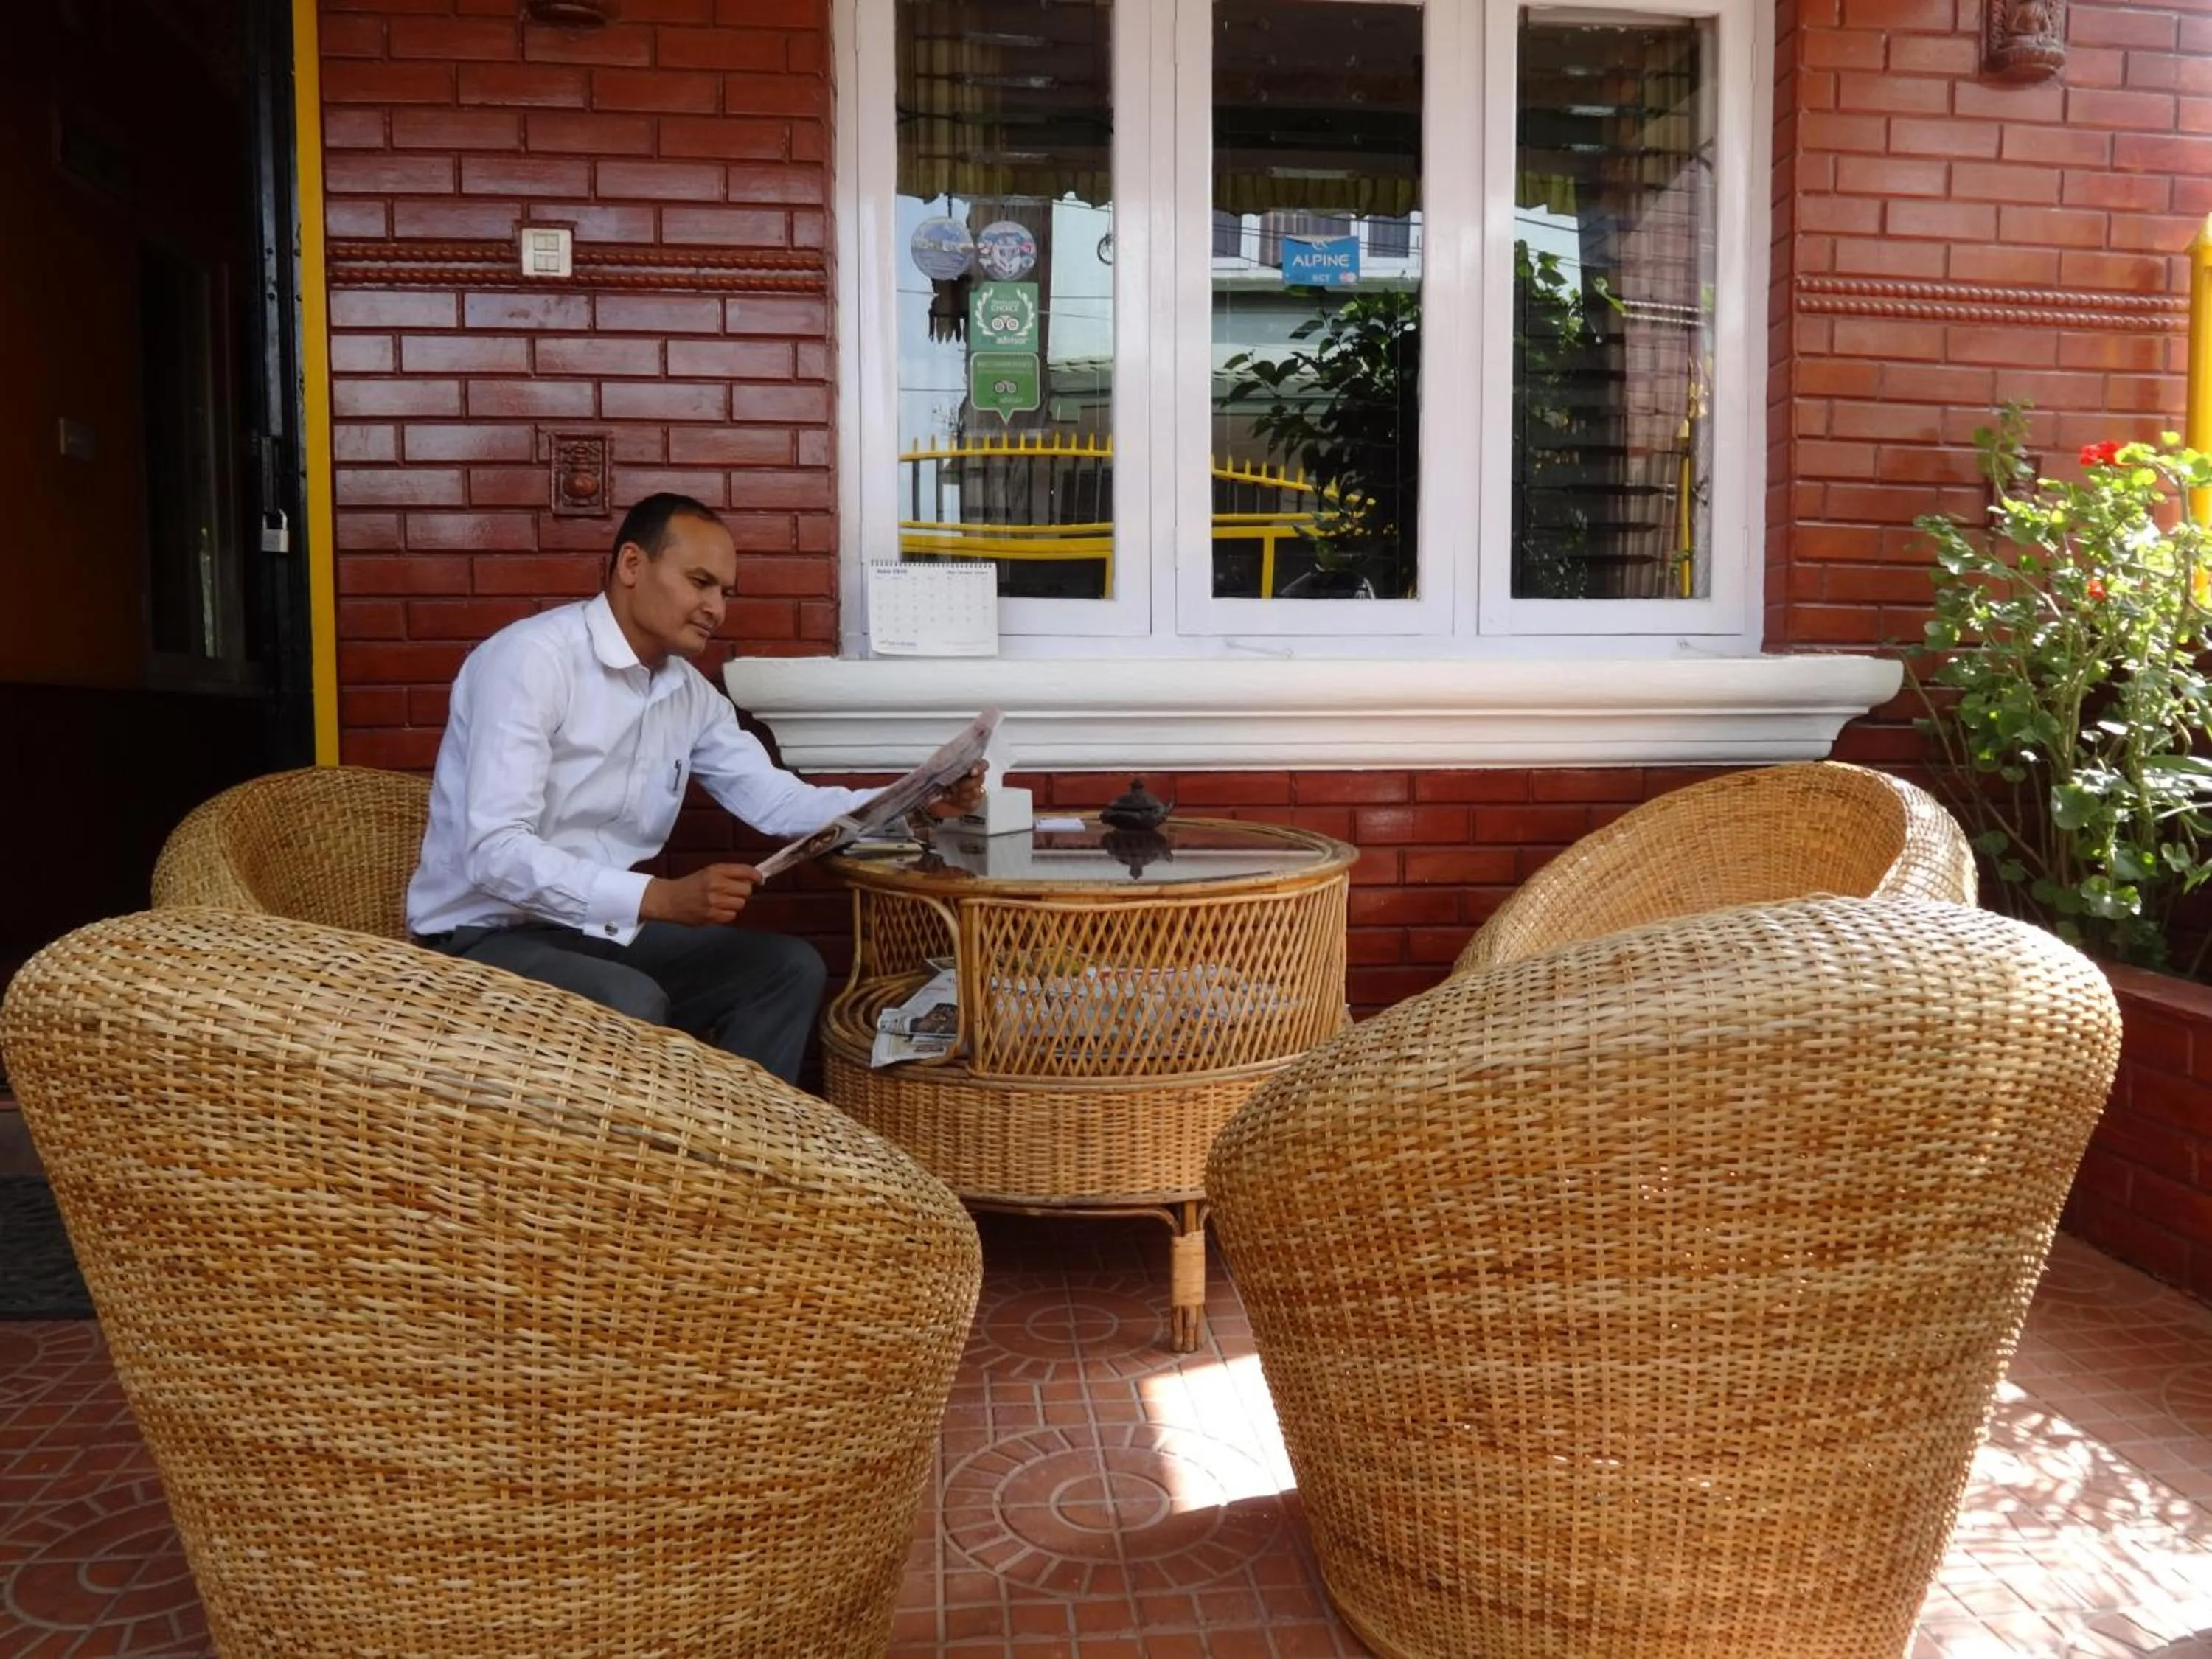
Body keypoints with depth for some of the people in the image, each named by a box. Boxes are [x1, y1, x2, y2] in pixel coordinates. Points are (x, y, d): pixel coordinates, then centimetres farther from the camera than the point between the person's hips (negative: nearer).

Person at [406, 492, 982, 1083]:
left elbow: (778, 801, 4)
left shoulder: (690, 691, 7)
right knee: (632, 1005, -33)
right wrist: (659, 898, -36)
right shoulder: (531, 658, -19)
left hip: (605, 930, 8)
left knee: (789, 967, -3)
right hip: (489, 936, -8)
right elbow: (494, 852, -27)